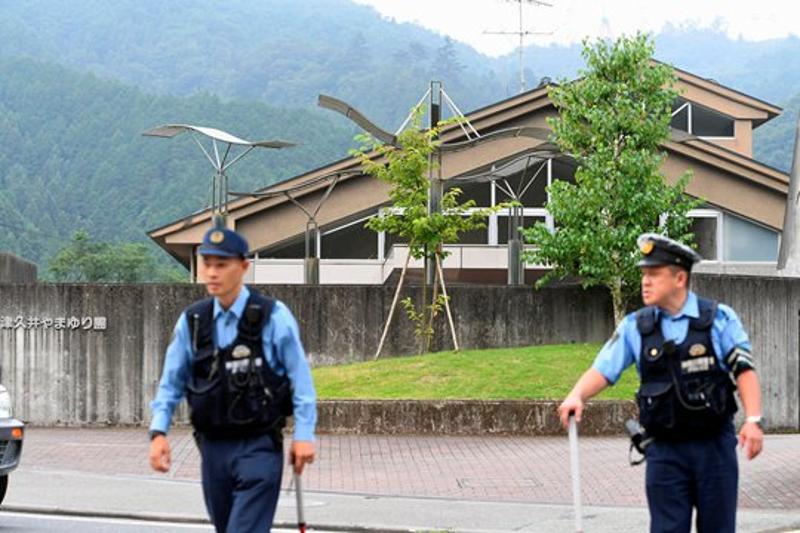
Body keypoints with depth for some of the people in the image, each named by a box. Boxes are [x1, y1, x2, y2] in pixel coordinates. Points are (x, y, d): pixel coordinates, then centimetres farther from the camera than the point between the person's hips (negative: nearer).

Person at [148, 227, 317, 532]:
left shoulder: (273, 317, -8)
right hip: (213, 447, 5)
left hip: (259, 448, -5)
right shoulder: (191, 321, 4)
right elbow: (172, 382, 9)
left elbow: (300, 377, -5)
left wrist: (303, 434, -9)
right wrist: (159, 432, -2)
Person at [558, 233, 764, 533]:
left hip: (714, 445, -1)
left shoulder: (719, 319, -2)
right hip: (665, 451, 1)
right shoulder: (636, 327, 4)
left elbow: (743, 370, -4)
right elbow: (603, 369, 0)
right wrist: (577, 396, -20)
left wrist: (753, 420, -17)